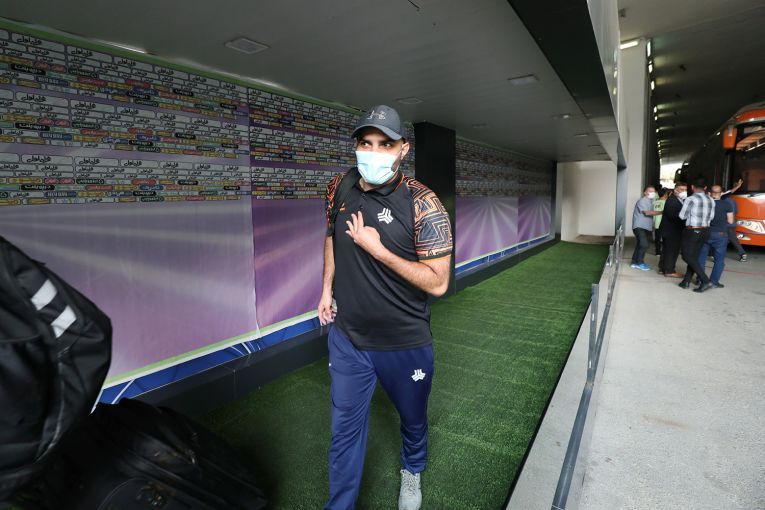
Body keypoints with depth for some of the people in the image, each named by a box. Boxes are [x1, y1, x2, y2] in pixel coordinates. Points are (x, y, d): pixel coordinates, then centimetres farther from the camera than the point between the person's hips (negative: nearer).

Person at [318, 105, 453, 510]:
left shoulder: (422, 204, -20)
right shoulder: (339, 189, -5)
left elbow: (437, 282, -20)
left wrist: (376, 248, -24)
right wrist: (327, 289, 10)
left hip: (405, 344, -2)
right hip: (346, 338, 3)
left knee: (413, 420, 24)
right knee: (345, 428, 17)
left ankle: (412, 471, 58)